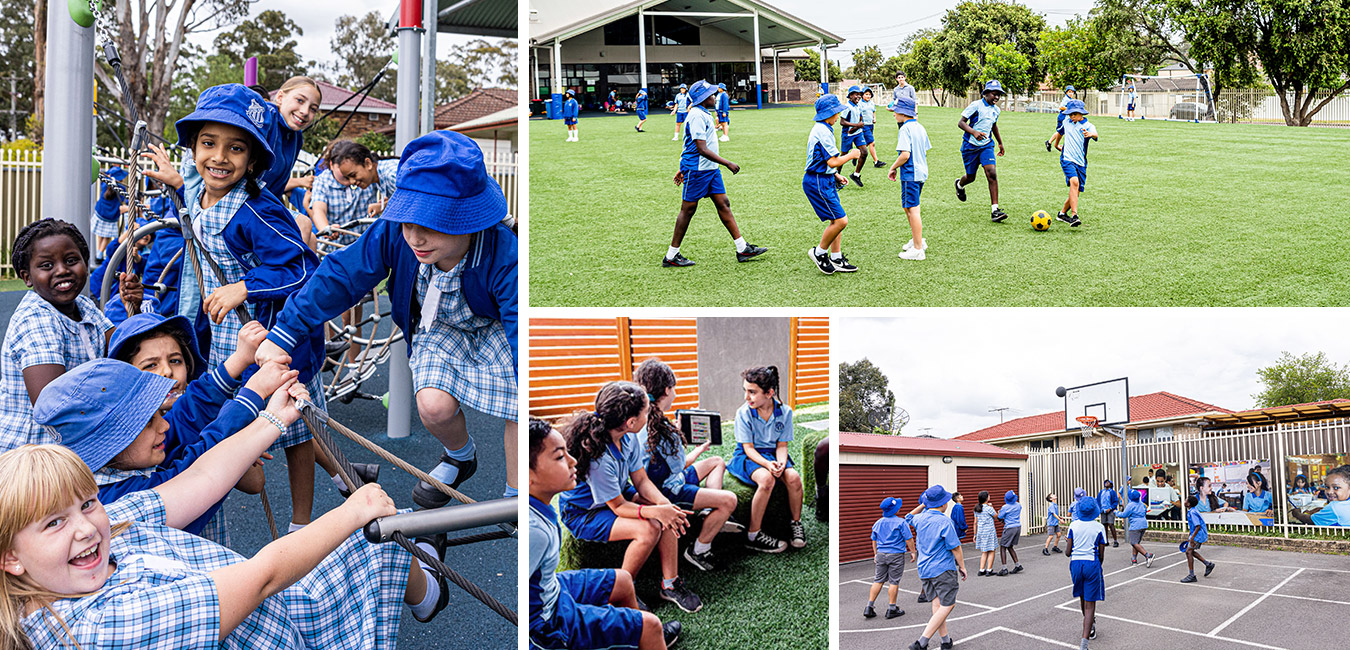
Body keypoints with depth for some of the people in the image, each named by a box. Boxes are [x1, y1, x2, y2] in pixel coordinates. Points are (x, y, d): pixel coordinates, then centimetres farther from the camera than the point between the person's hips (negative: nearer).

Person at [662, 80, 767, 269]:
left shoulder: (704, 114, 14)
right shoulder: (697, 116, -18)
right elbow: (702, 149, -23)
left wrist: (683, 169, 27)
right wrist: (727, 163, -21)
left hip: (710, 168, 9)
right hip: (697, 169, -9)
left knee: (723, 205, 7)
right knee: (688, 209, -3)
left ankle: (742, 249, 9)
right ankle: (671, 256, 6)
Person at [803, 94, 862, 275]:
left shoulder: (821, 129, 15)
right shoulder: (823, 131, -19)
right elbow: (833, 161, -21)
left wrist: (836, 175, 19)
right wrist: (852, 155, -5)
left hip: (824, 180, 11)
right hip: (818, 183, -11)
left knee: (836, 221, 12)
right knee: (840, 220, -11)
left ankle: (836, 258, 18)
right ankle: (819, 253, 4)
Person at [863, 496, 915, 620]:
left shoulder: (878, 523, 7)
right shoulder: (900, 522, -11)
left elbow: (874, 540, 15)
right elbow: (909, 539, -9)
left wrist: (876, 554, 25)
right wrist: (912, 552, 2)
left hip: (881, 554, 5)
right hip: (896, 554, -5)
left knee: (878, 580, 11)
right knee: (894, 582, 3)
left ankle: (869, 607, 7)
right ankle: (892, 609, 8)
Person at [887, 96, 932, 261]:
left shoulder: (905, 129, -15)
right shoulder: (920, 127, 11)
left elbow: (905, 155, -23)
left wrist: (893, 168, -8)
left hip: (910, 174, -9)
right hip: (921, 172, 9)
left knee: (913, 210, -5)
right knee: (908, 207, 22)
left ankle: (918, 249, -2)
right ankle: (917, 239, 30)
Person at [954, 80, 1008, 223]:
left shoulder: (996, 110, 8)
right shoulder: (976, 106, -12)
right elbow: (960, 122, -15)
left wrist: (1000, 142, 34)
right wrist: (974, 132, -32)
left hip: (986, 145, 4)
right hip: (970, 146, -4)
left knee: (992, 174, -16)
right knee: (970, 177, 8)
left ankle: (994, 210, -19)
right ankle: (960, 184, 49)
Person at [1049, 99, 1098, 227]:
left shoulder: (1088, 126, -2)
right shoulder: (1066, 123, 9)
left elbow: (1095, 134, -25)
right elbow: (1060, 132, 34)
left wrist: (1090, 134, -48)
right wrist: (1057, 144, 44)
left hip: (1081, 162, 1)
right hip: (1067, 159, -1)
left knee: (1076, 192, 5)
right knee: (1074, 182, -26)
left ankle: (1062, 213, 30)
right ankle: (1074, 216, -34)